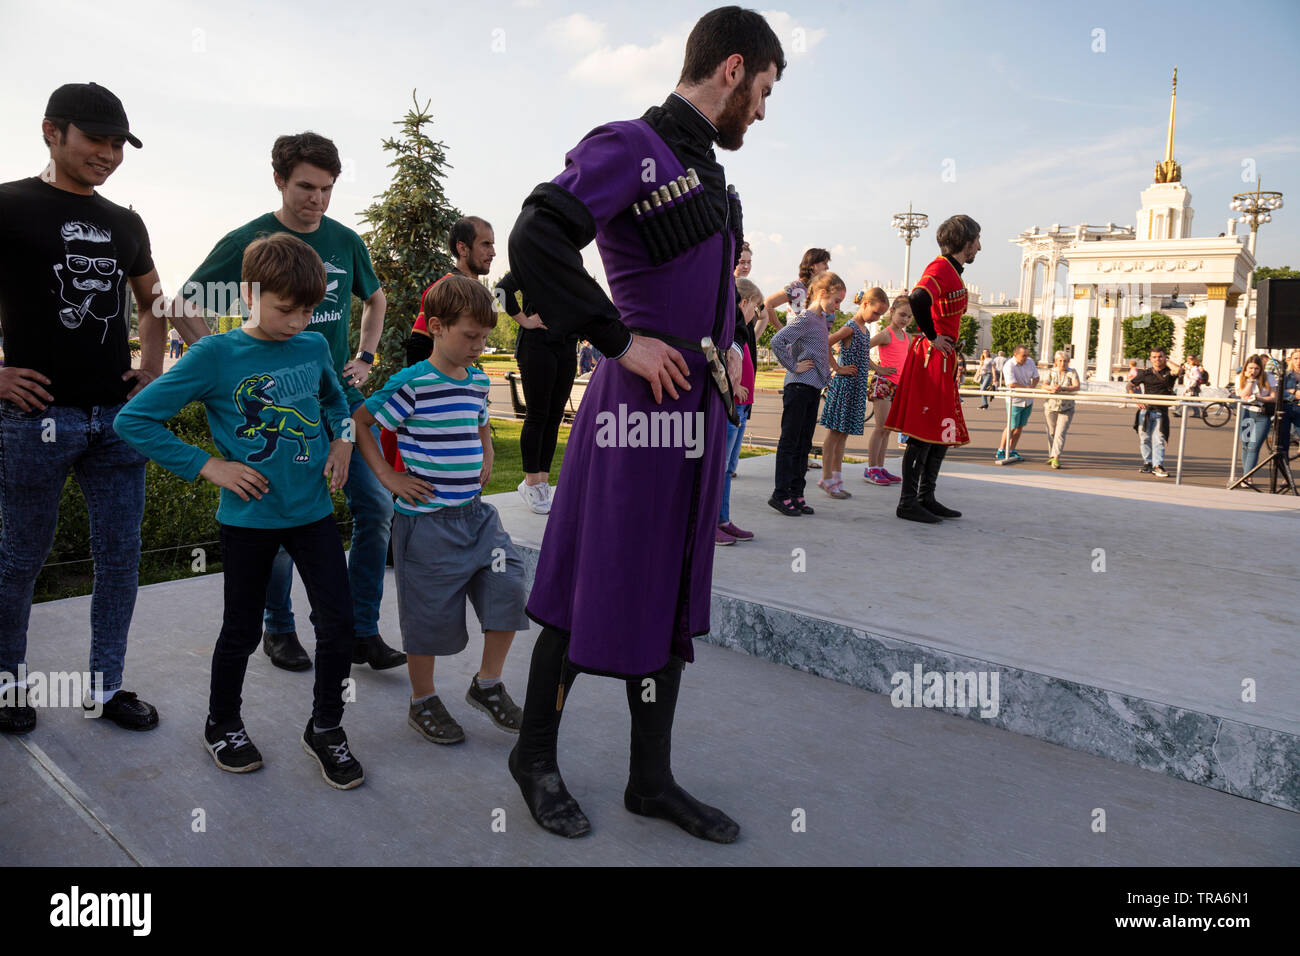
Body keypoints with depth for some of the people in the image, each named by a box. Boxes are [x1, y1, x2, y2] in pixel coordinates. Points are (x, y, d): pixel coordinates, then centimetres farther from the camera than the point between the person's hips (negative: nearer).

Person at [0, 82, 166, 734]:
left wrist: (153, 367, 13)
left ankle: (106, 687, 21)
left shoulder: (125, 224, 13)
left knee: (120, 558, 7)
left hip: (118, 415, 5)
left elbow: (152, 300, 28)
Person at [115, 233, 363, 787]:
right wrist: (208, 466, -13)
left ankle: (326, 728, 22)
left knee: (338, 621, 2)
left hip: (313, 511, 3)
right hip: (248, 518, -3)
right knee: (242, 631, 12)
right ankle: (222, 725, 37)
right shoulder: (215, 356, -12)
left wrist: (341, 441, 5)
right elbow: (133, 420, -10)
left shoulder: (314, 347, 1)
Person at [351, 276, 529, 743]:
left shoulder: (478, 381, 8)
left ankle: (487, 684, 17)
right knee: (429, 615, 4)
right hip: (428, 521, -6)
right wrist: (387, 475, -9)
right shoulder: (412, 384, -14)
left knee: (509, 586, -4)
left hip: (475, 513, 6)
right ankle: (423, 702, 26)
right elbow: (358, 422, -7)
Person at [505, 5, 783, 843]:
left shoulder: (708, 171, 18)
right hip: (639, 407, -9)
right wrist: (621, 342, -19)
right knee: (594, 593, 2)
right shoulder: (630, 147, -9)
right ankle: (536, 756, 25)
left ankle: (652, 781, 26)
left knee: (672, 600, 12)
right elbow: (535, 243, -23)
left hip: (700, 413, 9)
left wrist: (730, 341, 15)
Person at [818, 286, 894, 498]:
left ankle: (835, 477, 18)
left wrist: (878, 369, 28)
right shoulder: (849, 328, -13)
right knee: (834, 433, -3)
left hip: (857, 388, 8)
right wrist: (837, 369, -17)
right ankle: (827, 478, 2)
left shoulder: (865, 329, 14)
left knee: (843, 434, 11)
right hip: (844, 385, -8)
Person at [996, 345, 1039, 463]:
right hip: (1015, 401, -6)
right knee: (1011, 427, -5)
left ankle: (1011, 451, 17)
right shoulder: (1009, 366, -18)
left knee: (1020, 427, 9)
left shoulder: (1030, 362, 3)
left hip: (1028, 401, 6)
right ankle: (1000, 452, 5)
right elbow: (1012, 384, -27)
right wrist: (1027, 387, -17)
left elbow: (1036, 377, 10)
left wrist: (1033, 386, -12)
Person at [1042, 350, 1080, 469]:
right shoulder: (1051, 372, 5)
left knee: (1060, 433, -12)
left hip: (1066, 409, -2)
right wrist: (1051, 388, -33)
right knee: (1051, 433, 10)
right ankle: (1051, 455, 24)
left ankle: (1056, 458, -17)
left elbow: (1076, 387, -16)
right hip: (1050, 407, 2)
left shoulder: (1072, 373, -1)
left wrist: (1062, 388, -32)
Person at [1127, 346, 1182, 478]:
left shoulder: (1168, 373, 2)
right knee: (1144, 438, 6)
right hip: (1145, 411, 2)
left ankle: (1158, 466, -9)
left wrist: (1167, 362, -4)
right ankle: (1147, 462, 19)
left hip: (1160, 412, -2)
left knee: (1158, 439, -8)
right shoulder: (1146, 373, 7)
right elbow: (1130, 386, 13)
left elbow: (1178, 370, -22)